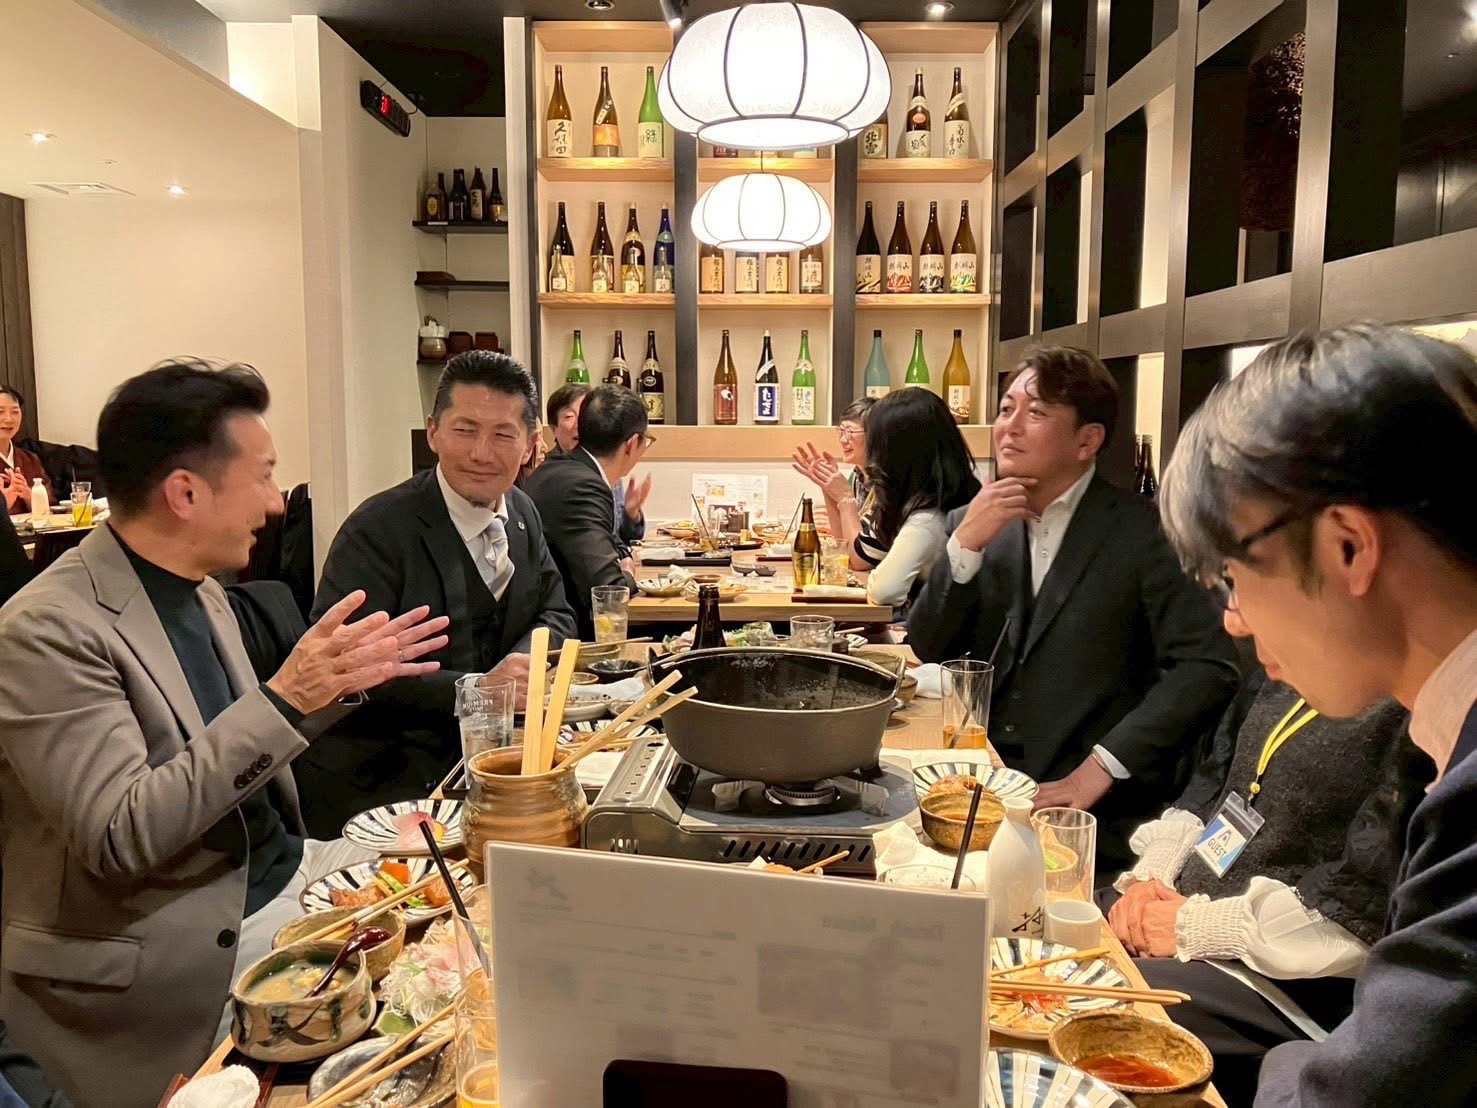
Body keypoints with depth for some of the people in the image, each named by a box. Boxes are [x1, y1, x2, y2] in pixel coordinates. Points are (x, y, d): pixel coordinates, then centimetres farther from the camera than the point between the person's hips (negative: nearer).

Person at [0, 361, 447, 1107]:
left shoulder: (198, 590, 6)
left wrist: (338, 678, 7)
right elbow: (120, 835, -25)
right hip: (175, 956, -7)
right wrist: (284, 700, -30)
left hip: (281, 882, 8)